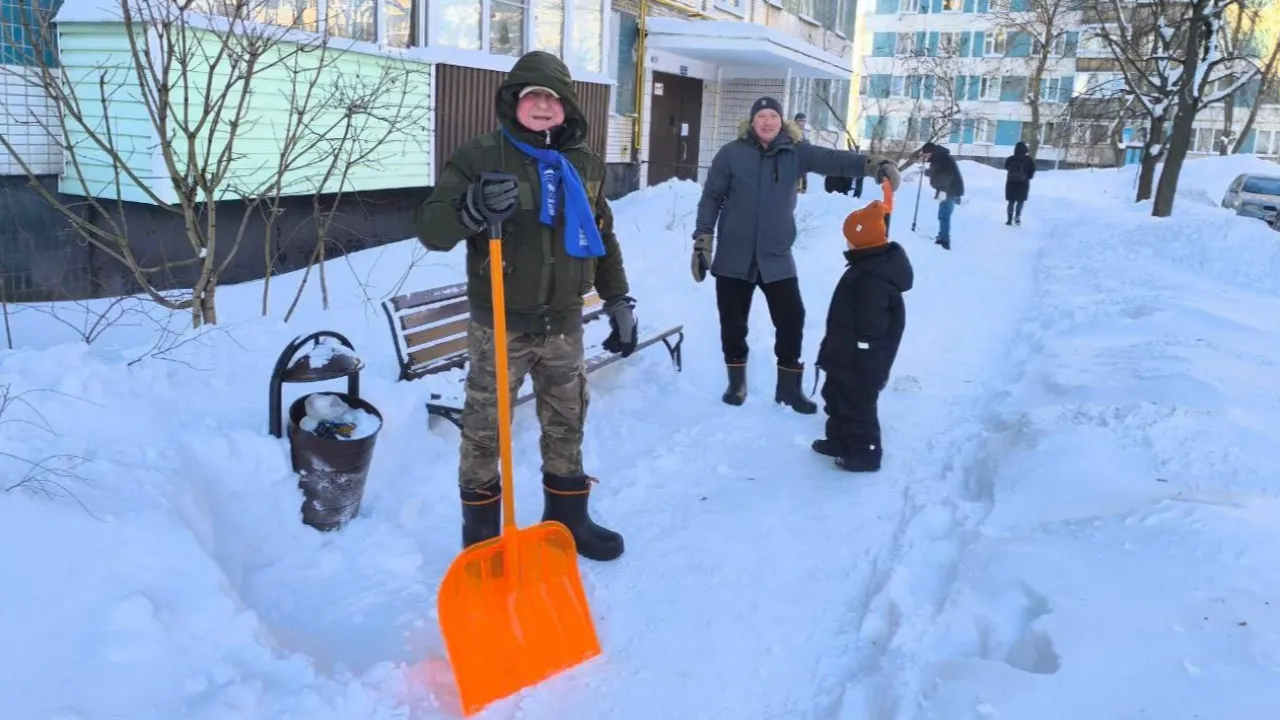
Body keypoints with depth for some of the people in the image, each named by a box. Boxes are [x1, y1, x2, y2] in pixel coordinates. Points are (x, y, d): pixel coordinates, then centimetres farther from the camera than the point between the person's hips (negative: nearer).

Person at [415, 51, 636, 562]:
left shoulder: (584, 163, 8)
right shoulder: (479, 156, -7)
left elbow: (603, 238, 17)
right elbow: (430, 229, -14)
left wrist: (619, 300, 13)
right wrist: (471, 209, -35)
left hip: (563, 324, 4)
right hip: (498, 326, -4)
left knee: (567, 426, 15)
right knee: (484, 430, 6)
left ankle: (567, 519, 34)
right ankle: (481, 534, 24)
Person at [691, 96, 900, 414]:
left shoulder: (795, 152, -1)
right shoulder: (731, 154, -5)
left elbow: (833, 159, -14)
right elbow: (711, 198, -2)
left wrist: (873, 164, -30)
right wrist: (702, 241, -6)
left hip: (777, 258, 1)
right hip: (733, 257, -1)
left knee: (792, 320, 3)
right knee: (733, 323, 8)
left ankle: (789, 387, 20)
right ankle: (736, 383, 28)